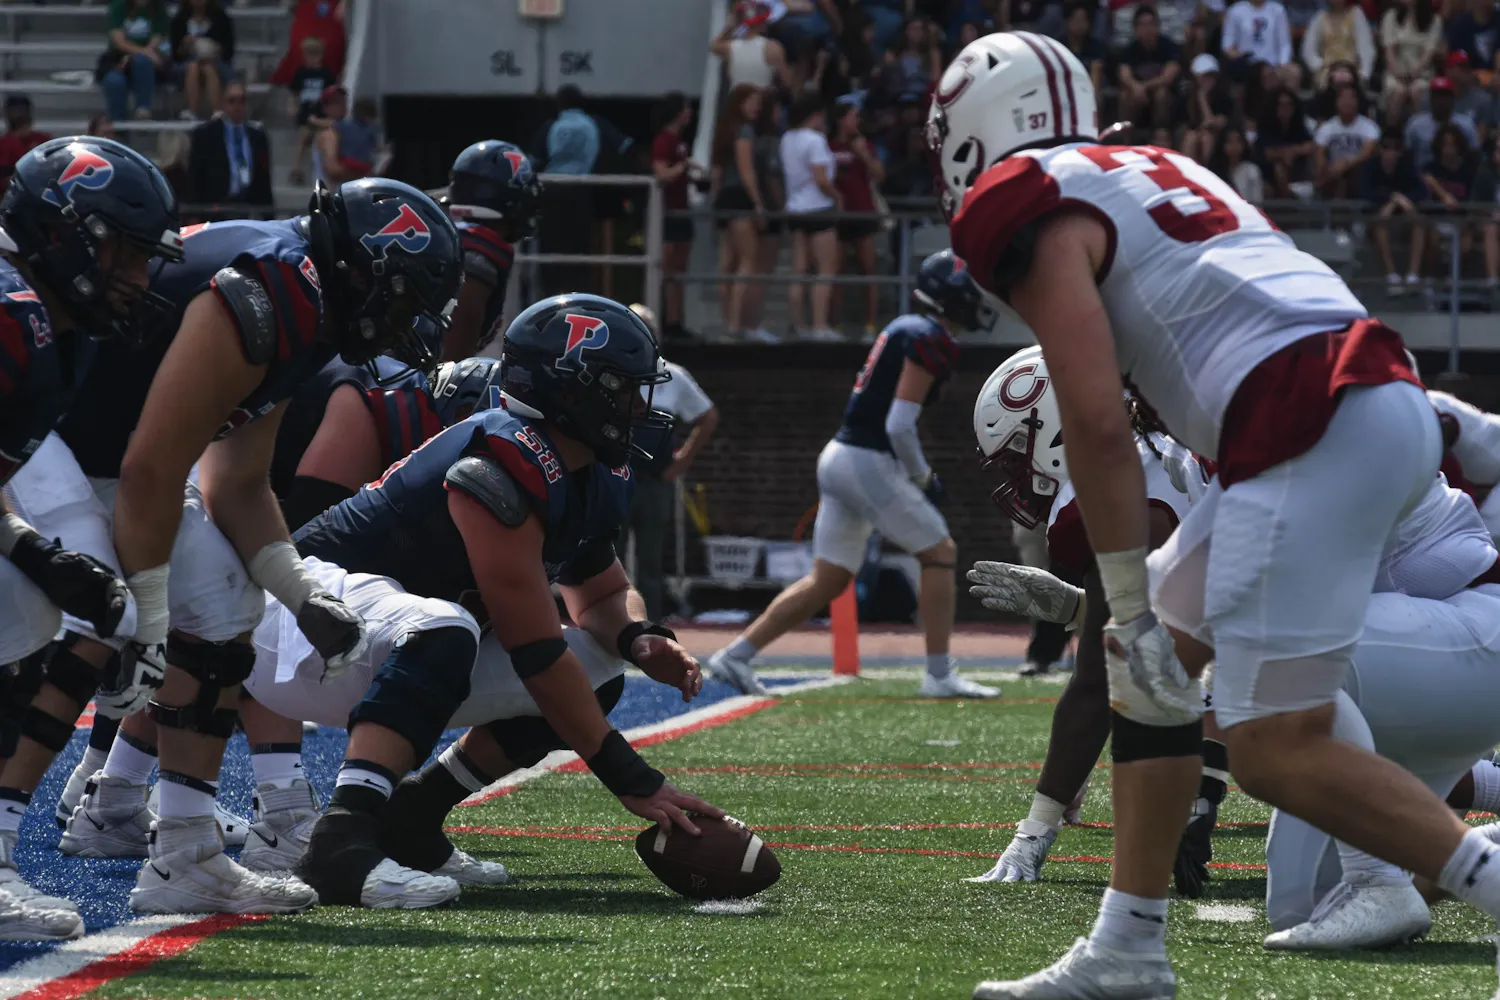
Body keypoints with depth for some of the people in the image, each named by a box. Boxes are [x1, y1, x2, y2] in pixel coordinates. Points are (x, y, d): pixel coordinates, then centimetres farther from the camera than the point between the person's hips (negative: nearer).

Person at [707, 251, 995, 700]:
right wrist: (923, 478, -4)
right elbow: (900, 426, -18)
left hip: (840, 456, 9)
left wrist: (915, 474, 17)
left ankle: (736, 656, 8)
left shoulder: (904, 328, 17)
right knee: (940, 554, 2)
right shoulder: (930, 339, -13)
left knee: (827, 581, 10)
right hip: (869, 465, -9)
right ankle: (939, 675, 3)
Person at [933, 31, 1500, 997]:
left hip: (1312, 435, -9)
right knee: (1153, 664, 18)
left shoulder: (1037, 218, 1)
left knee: (1281, 752, -7)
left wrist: (1131, 610, -3)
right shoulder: (1161, 169, 28)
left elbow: (1098, 424, -7)